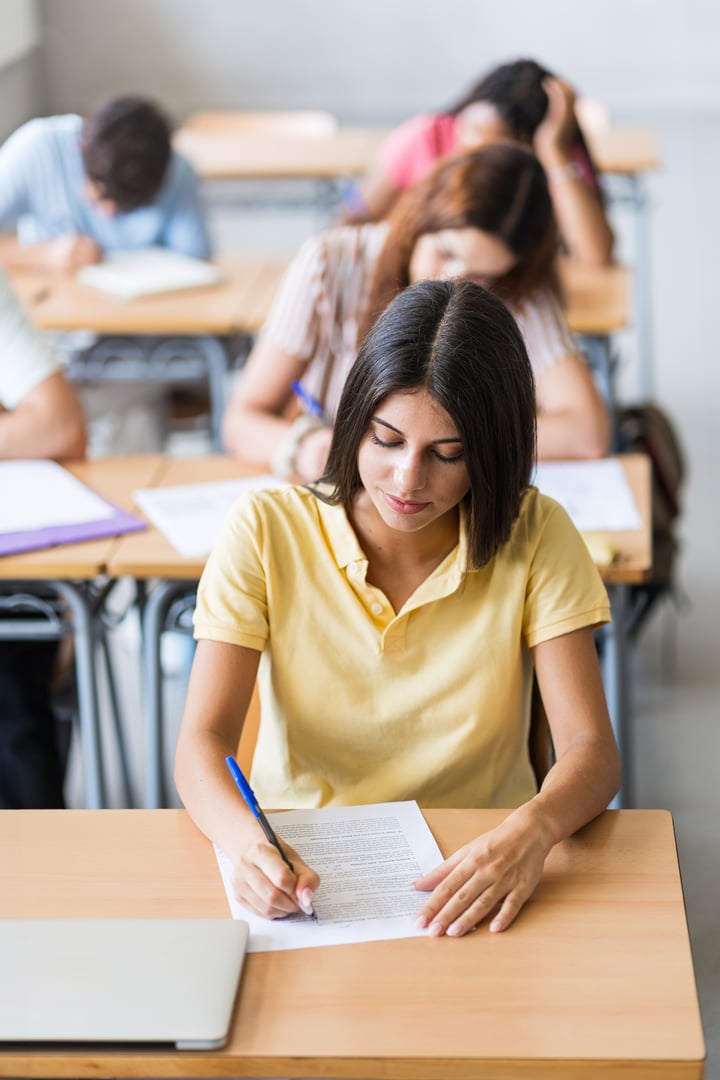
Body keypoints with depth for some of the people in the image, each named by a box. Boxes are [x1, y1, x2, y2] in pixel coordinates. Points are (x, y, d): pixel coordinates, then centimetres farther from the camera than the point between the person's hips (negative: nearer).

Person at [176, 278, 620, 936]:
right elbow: (202, 744, -11)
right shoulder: (267, 531, -6)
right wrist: (247, 843, -34)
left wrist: (531, 831, -33)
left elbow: (592, 752, -9)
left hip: (473, 875, 2)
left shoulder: (536, 538, -4)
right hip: (298, 870, -2)